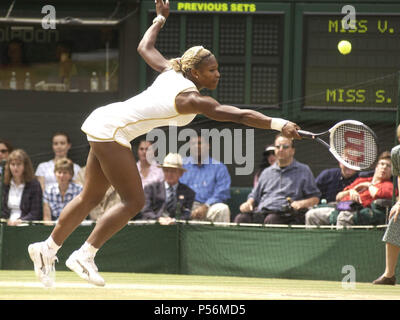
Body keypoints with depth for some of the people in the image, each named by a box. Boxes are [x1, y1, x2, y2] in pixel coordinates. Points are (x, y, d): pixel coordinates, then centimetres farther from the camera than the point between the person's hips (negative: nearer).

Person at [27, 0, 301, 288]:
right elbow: (238, 115, -29)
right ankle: (84, 257, -3)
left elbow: (144, 47, 21)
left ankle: (47, 248, 24)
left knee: (91, 197, 17)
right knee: (133, 201, -7)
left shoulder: (171, 73, 4)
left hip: (104, 120, 10)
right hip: (112, 130, -10)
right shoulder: (191, 99, -19)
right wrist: (279, 124, -35)